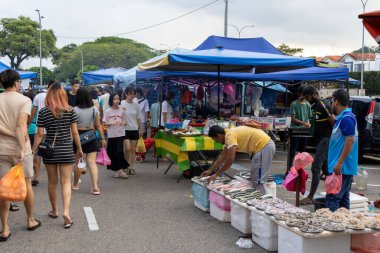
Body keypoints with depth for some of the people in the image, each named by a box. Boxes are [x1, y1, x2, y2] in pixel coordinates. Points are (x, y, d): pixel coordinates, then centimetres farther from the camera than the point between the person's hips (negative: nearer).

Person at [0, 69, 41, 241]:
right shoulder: (24, 100, -7)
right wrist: (22, 149, -23)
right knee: (26, 184, 13)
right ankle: (30, 221, 27)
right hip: (20, 148, -2)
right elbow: (21, 125, -19)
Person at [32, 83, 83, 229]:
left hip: (49, 150, 0)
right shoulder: (70, 111, -4)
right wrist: (79, 149, 9)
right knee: (66, 182, 3)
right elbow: (75, 132, -1)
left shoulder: (43, 112, -5)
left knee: (52, 182, 14)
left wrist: (33, 151, 3)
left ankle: (54, 211, 27)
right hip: (66, 150, 0)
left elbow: (39, 134, -5)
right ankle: (66, 211, -12)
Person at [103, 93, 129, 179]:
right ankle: (116, 170, 19)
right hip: (111, 135, 1)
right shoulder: (108, 111, -1)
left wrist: (122, 123, -13)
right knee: (112, 153, 5)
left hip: (120, 134, -1)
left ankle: (121, 169, 0)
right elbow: (104, 123, 1)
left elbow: (125, 122, 10)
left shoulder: (122, 110, 2)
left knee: (119, 151, -11)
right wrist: (111, 123, -17)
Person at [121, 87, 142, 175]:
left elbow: (138, 118, 12)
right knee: (127, 148, -12)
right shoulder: (121, 104, -4)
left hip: (134, 129, 3)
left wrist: (140, 129, 12)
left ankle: (131, 167, 15)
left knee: (133, 149, 5)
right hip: (125, 129, -3)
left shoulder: (136, 105, 7)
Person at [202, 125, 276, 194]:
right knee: (255, 177, 20)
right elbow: (222, 156, 23)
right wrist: (210, 171, 27)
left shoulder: (230, 136, -16)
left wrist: (216, 175, -12)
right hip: (266, 145, 11)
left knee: (258, 181, -6)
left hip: (264, 146, -11)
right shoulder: (229, 134, 14)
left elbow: (230, 160, -21)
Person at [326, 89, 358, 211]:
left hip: (341, 167, -10)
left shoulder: (346, 118, -15)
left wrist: (339, 163, -23)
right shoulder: (342, 117, 16)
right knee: (343, 198, 14)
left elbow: (350, 140, -22)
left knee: (332, 198, -11)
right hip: (344, 167, 10)